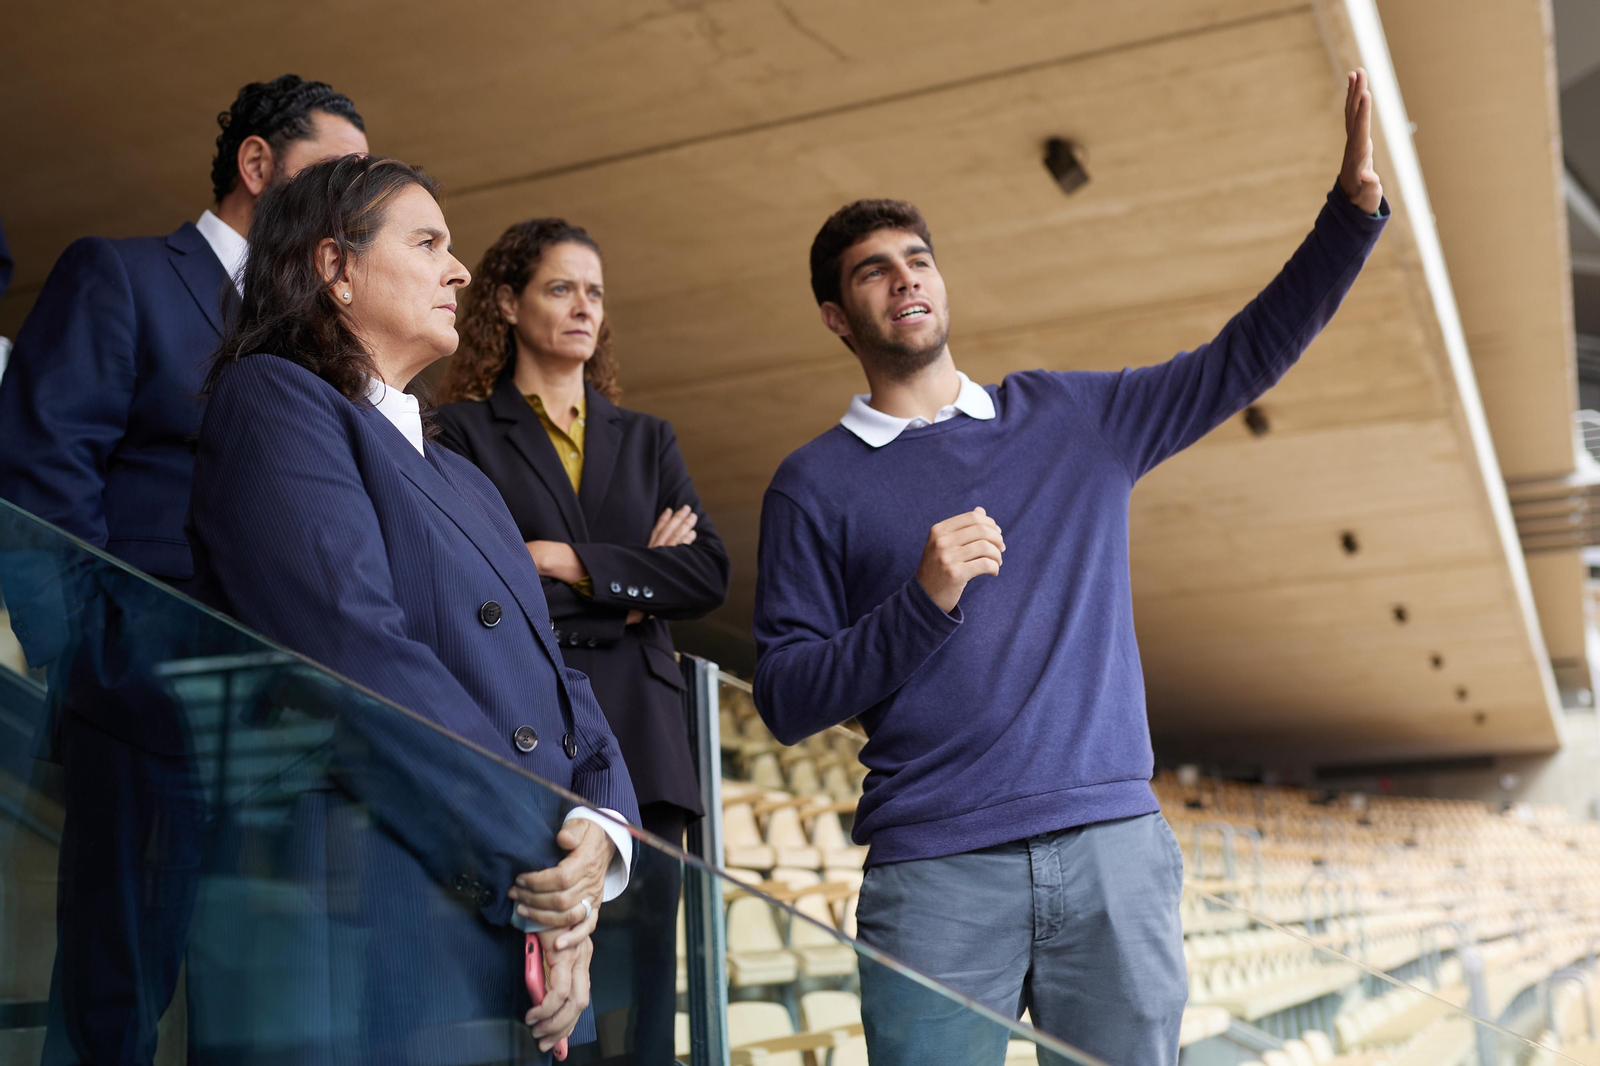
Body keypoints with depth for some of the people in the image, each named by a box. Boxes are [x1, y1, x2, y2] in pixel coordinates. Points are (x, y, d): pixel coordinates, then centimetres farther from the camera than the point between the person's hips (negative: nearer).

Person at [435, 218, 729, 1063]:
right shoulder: (464, 432, 6)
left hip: (639, 747, 4)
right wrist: (631, 591, -2)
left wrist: (577, 566, -4)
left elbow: (709, 574, 6)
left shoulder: (646, 441, 20)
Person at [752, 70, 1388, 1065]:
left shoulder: (1071, 416, 13)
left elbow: (1245, 354, 16)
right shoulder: (815, 484, 4)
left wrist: (1354, 206, 6)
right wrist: (923, 602, -14)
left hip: (1113, 850, 3)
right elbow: (786, 700, -1)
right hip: (937, 872, -2)